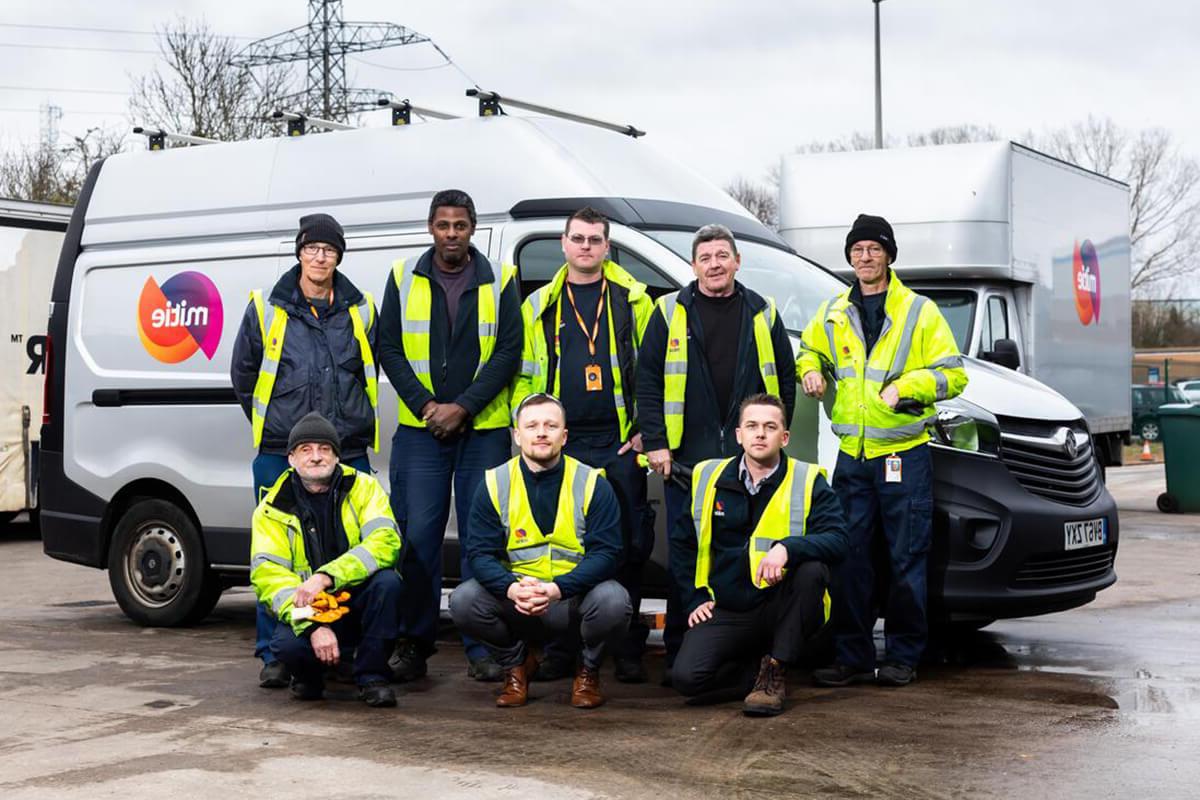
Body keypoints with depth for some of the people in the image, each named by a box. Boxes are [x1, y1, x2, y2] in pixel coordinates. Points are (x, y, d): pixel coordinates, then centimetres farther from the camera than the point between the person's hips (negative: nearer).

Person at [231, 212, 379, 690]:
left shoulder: (360, 311, 9)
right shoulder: (266, 310, 5)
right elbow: (242, 373, 14)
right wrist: (271, 424, 13)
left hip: (348, 452, 1)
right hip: (279, 454, -1)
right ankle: (274, 654, 8)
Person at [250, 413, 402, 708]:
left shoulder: (364, 487, -3)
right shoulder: (272, 509, -2)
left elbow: (385, 543, -19)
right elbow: (268, 575, -12)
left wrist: (326, 577, -32)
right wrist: (312, 626, -28)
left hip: (360, 603, 0)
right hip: (308, 612, 0)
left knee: (387, 581, -31)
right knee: (287, 645, -32)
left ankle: (371, 675, -11)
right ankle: (308, 677, 7)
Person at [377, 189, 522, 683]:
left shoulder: (499, 281, 4)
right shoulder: (404, 278, 6)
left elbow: (508, 351, -1)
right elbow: (389, 349, 5)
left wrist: (462, 407, -10)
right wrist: (425, 405, -7)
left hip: (484, 430, 0)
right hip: (419, 430, 1)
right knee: (418, 535, -1)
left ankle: (481, 647, 6)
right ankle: (414, 643, 8)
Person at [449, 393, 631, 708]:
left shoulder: (592, 484, -6)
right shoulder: (495, 484, -2)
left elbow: (606, 552, -13)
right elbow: (480, 551, -7)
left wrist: (557, 588, -30)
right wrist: (512, 589, -29)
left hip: (574, 602, -1)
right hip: (514, 600, 2)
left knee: (613, 600, -32)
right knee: (463, 600, -24)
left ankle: (588, 670, 2)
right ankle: (516, 663, 7)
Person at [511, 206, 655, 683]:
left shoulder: (634, 300, 7)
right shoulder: (539, 307, 12)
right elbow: (523, 375, 12)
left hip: (621, 445, -1)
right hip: (561, 444, 2)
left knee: (630, 545, 0)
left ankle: (628, 651, 10)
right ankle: (560, 650, 11)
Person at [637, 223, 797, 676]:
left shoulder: (762, 314, 10)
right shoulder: (670, 313, 4)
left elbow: (785, 379, 12)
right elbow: (648, 380, 1)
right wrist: (655, 443, -5)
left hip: (749, 459, 2)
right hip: (686, 457, -1)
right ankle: (679, 654, 11)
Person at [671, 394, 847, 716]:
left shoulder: (808, 481, -3)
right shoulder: (708, 477, 5)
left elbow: (837, 540, -17)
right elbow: (683, 543, 16)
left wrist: (787, 547, -35)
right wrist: (697, 598, 6)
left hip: (782, 610, -1)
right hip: (726, 610, 1)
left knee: (811, 567, -33)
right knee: (686, 677, -24)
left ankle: (774, 672, -16)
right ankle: (757, 669, 9)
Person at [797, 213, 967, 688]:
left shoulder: (919, 311, 0)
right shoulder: (833, 314, 12)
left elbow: (953, 374, -2)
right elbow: (809, 351, 28)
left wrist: (904, 387, -16)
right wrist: (811, 370, 6)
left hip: (904, 453, -4)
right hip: (852, 455, 4)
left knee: (907, 559, 0)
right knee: (849, 559, 4)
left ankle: (903, 656, 9)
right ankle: (852, 657, 11)